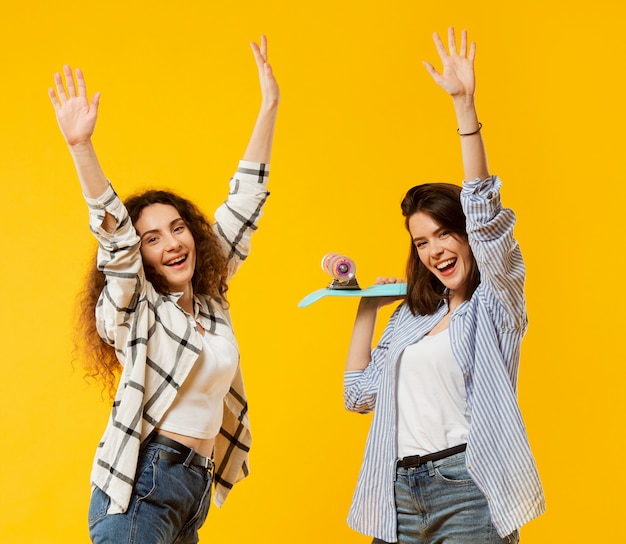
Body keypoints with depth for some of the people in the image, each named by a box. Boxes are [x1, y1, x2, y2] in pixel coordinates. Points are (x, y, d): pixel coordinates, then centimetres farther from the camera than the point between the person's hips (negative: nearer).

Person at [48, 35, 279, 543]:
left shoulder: (209, 297, 13)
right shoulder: (135, 307, -1)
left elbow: (245, 202, 15)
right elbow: (114, 234, -17)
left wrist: (270, 105, 15)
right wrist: (81, 147, -31)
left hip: (197, 489, 6)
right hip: (141, 487, -6)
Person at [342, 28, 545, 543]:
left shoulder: (495, 304, 2)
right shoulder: (411, 317, 16)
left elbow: (484, 216, -13)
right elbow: (360, 393, 15)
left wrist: (465, 106, -20)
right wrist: (366, 308, 13)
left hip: (465, 489, -5)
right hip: (398, 492, 5)